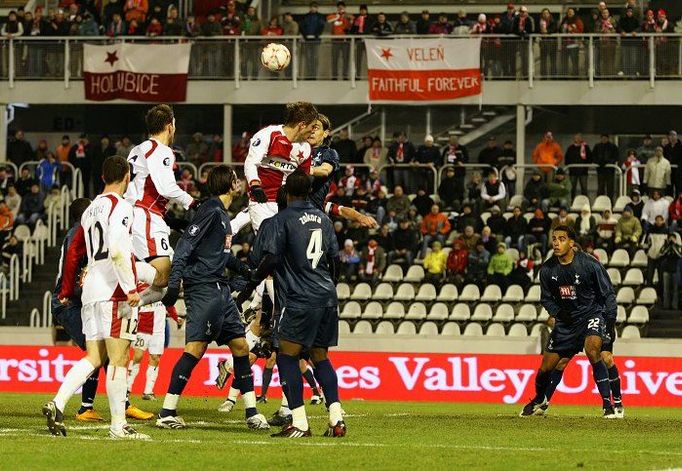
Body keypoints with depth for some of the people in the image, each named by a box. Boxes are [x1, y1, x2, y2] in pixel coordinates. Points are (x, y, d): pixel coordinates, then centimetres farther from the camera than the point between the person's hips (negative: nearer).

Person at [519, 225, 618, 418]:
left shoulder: (589, 264, -15)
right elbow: (546, 298, 11)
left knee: (592, 349, -32)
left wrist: (610, 324, -12)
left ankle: (608, 403, -27)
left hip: (592, 313, -4)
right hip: (566, 319, 4)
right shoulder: (547, 269, -5)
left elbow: (608, 294, -6)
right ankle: (539, 402, 35)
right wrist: (557, 313, -9)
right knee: (546, 366, 4)